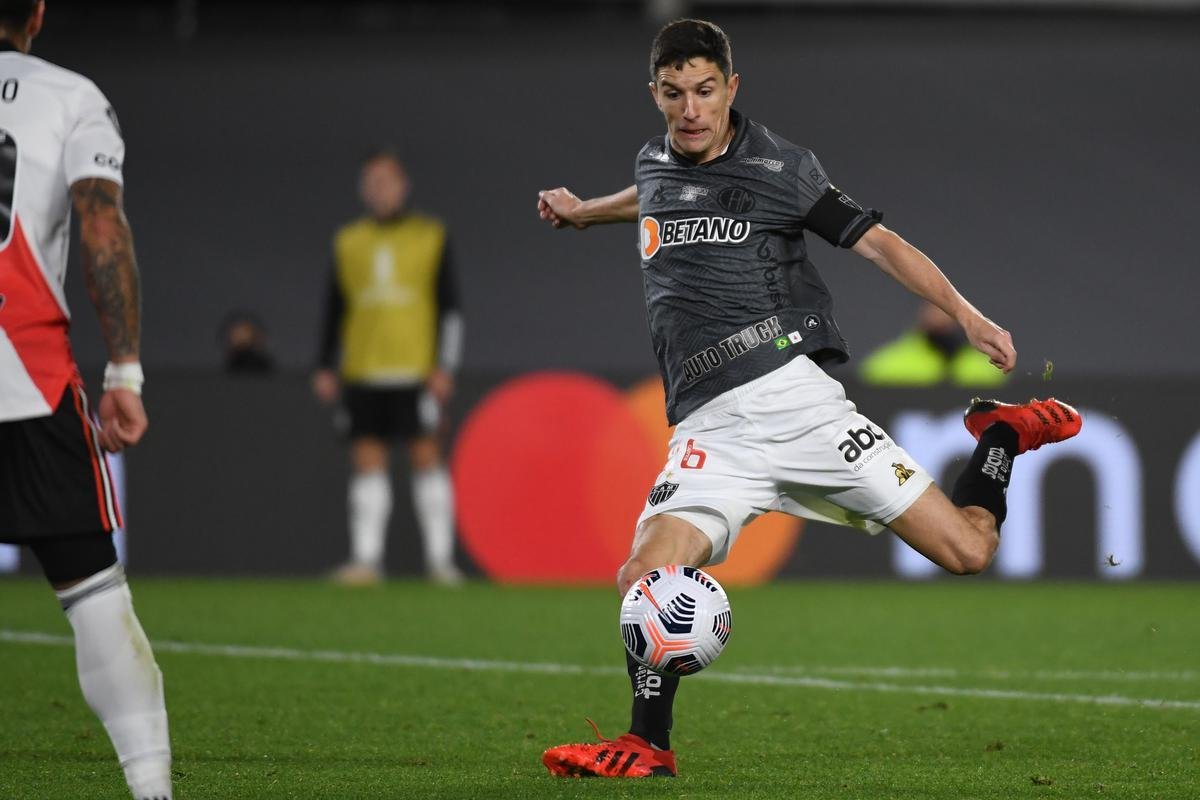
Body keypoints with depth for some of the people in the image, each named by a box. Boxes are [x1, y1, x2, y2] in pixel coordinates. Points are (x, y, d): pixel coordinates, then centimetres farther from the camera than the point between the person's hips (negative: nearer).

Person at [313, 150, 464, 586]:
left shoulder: (431, 237, 5)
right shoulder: (347, 242, 13)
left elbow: (449, 307, 4)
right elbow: (335, 308, 17)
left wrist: (444, 366, -4)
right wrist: (325, 367, 10)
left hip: (416, 369, -3)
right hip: (363, 370, 3)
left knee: (426, 455, -6)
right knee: (367, 460, -1)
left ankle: (440, 558, -4)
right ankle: (366, 558, -2)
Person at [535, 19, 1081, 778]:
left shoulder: (777, 166, 1)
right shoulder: (654, 164, 15)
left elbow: (877, 240, 2)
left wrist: (966, 315, -7)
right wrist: (583, 211, 54)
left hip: (790, 395, -4)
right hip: (709, 429, 4)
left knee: (968, 550, -8)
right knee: (646, 579, -20)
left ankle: (1003, 435, 23)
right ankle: (648, 748, -1)